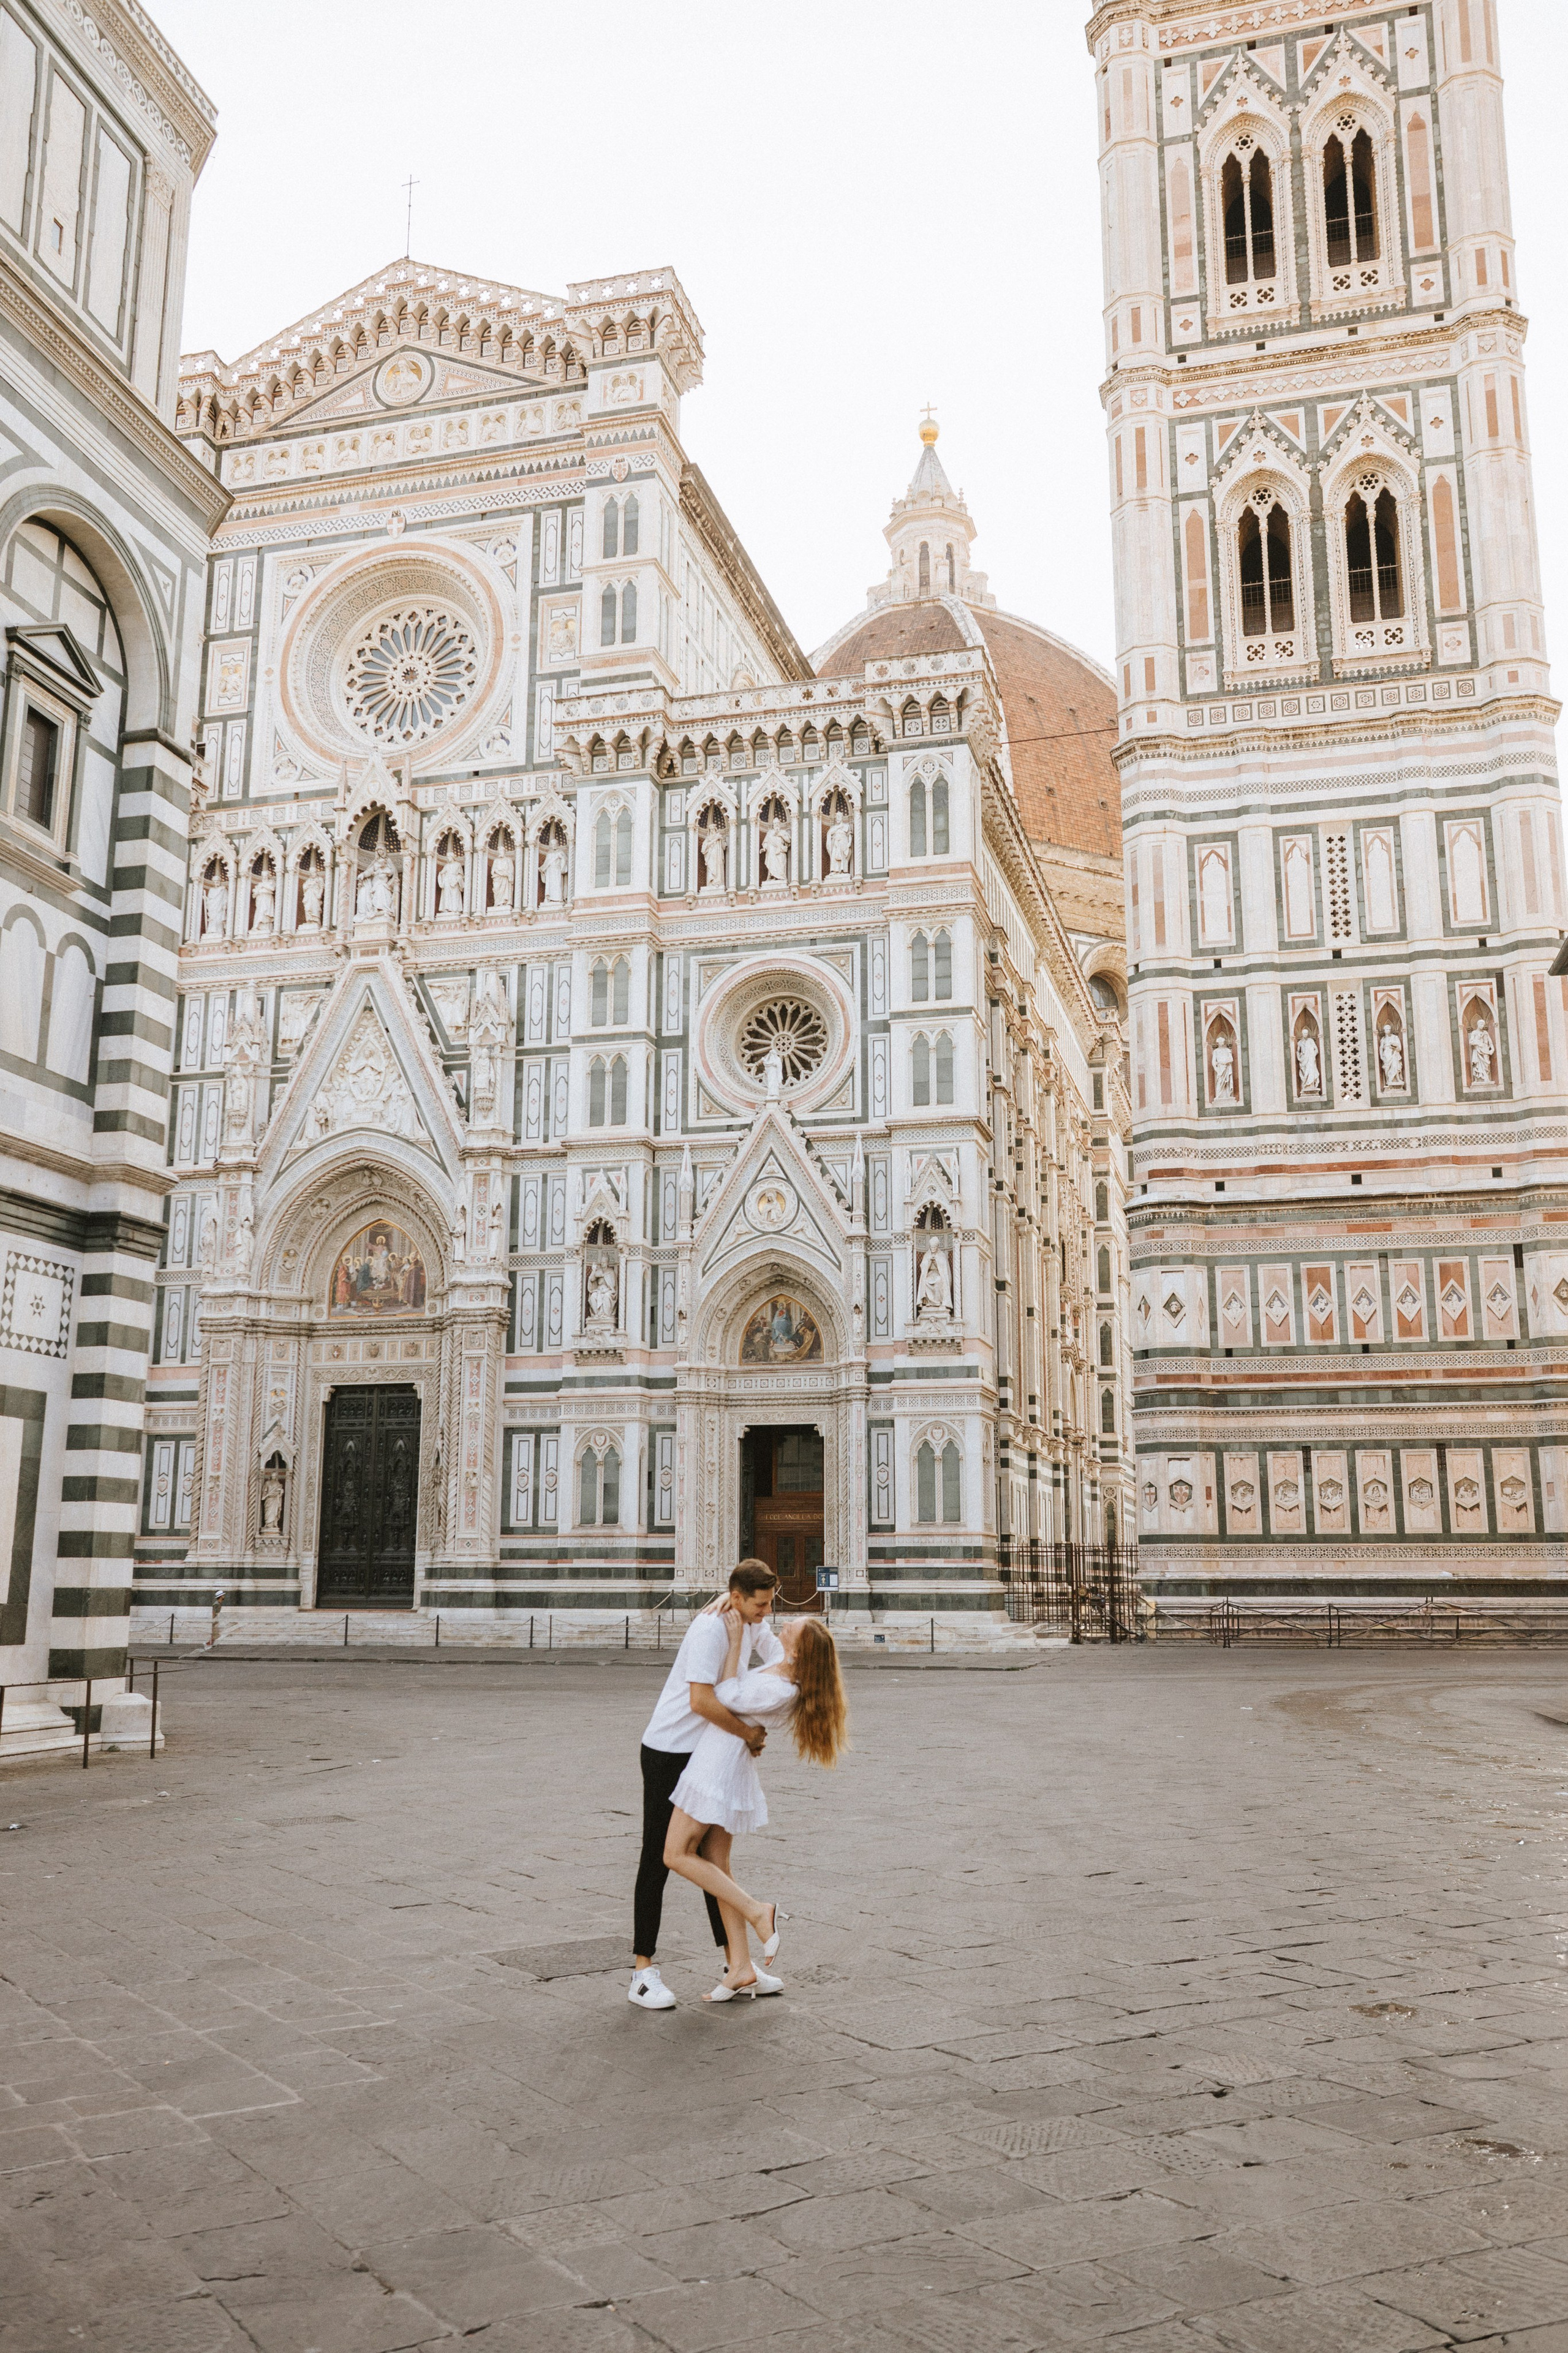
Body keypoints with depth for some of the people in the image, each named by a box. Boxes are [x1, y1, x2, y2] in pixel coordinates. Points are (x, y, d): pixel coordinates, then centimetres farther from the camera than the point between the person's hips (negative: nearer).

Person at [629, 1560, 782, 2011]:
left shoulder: (753, 1624, 3)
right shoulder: (711, 1628, -25)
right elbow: (701, 1701, -32)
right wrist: (748, 1734, -19)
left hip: (708, 1755, 9)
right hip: (669, 1752, -9)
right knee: (658, 1859, -1)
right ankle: (643, 1972, 6)